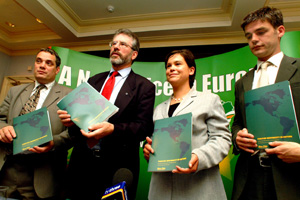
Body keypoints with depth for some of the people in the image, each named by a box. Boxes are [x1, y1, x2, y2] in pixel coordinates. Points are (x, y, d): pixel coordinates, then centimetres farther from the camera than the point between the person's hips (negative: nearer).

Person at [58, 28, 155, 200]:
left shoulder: (144, 86, -1)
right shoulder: (94, 80, 14)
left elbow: (144, 127, -10)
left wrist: (112, 129, -25)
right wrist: (71, 118, -7)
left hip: (117, 167, -4)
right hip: (82, 162, 5)